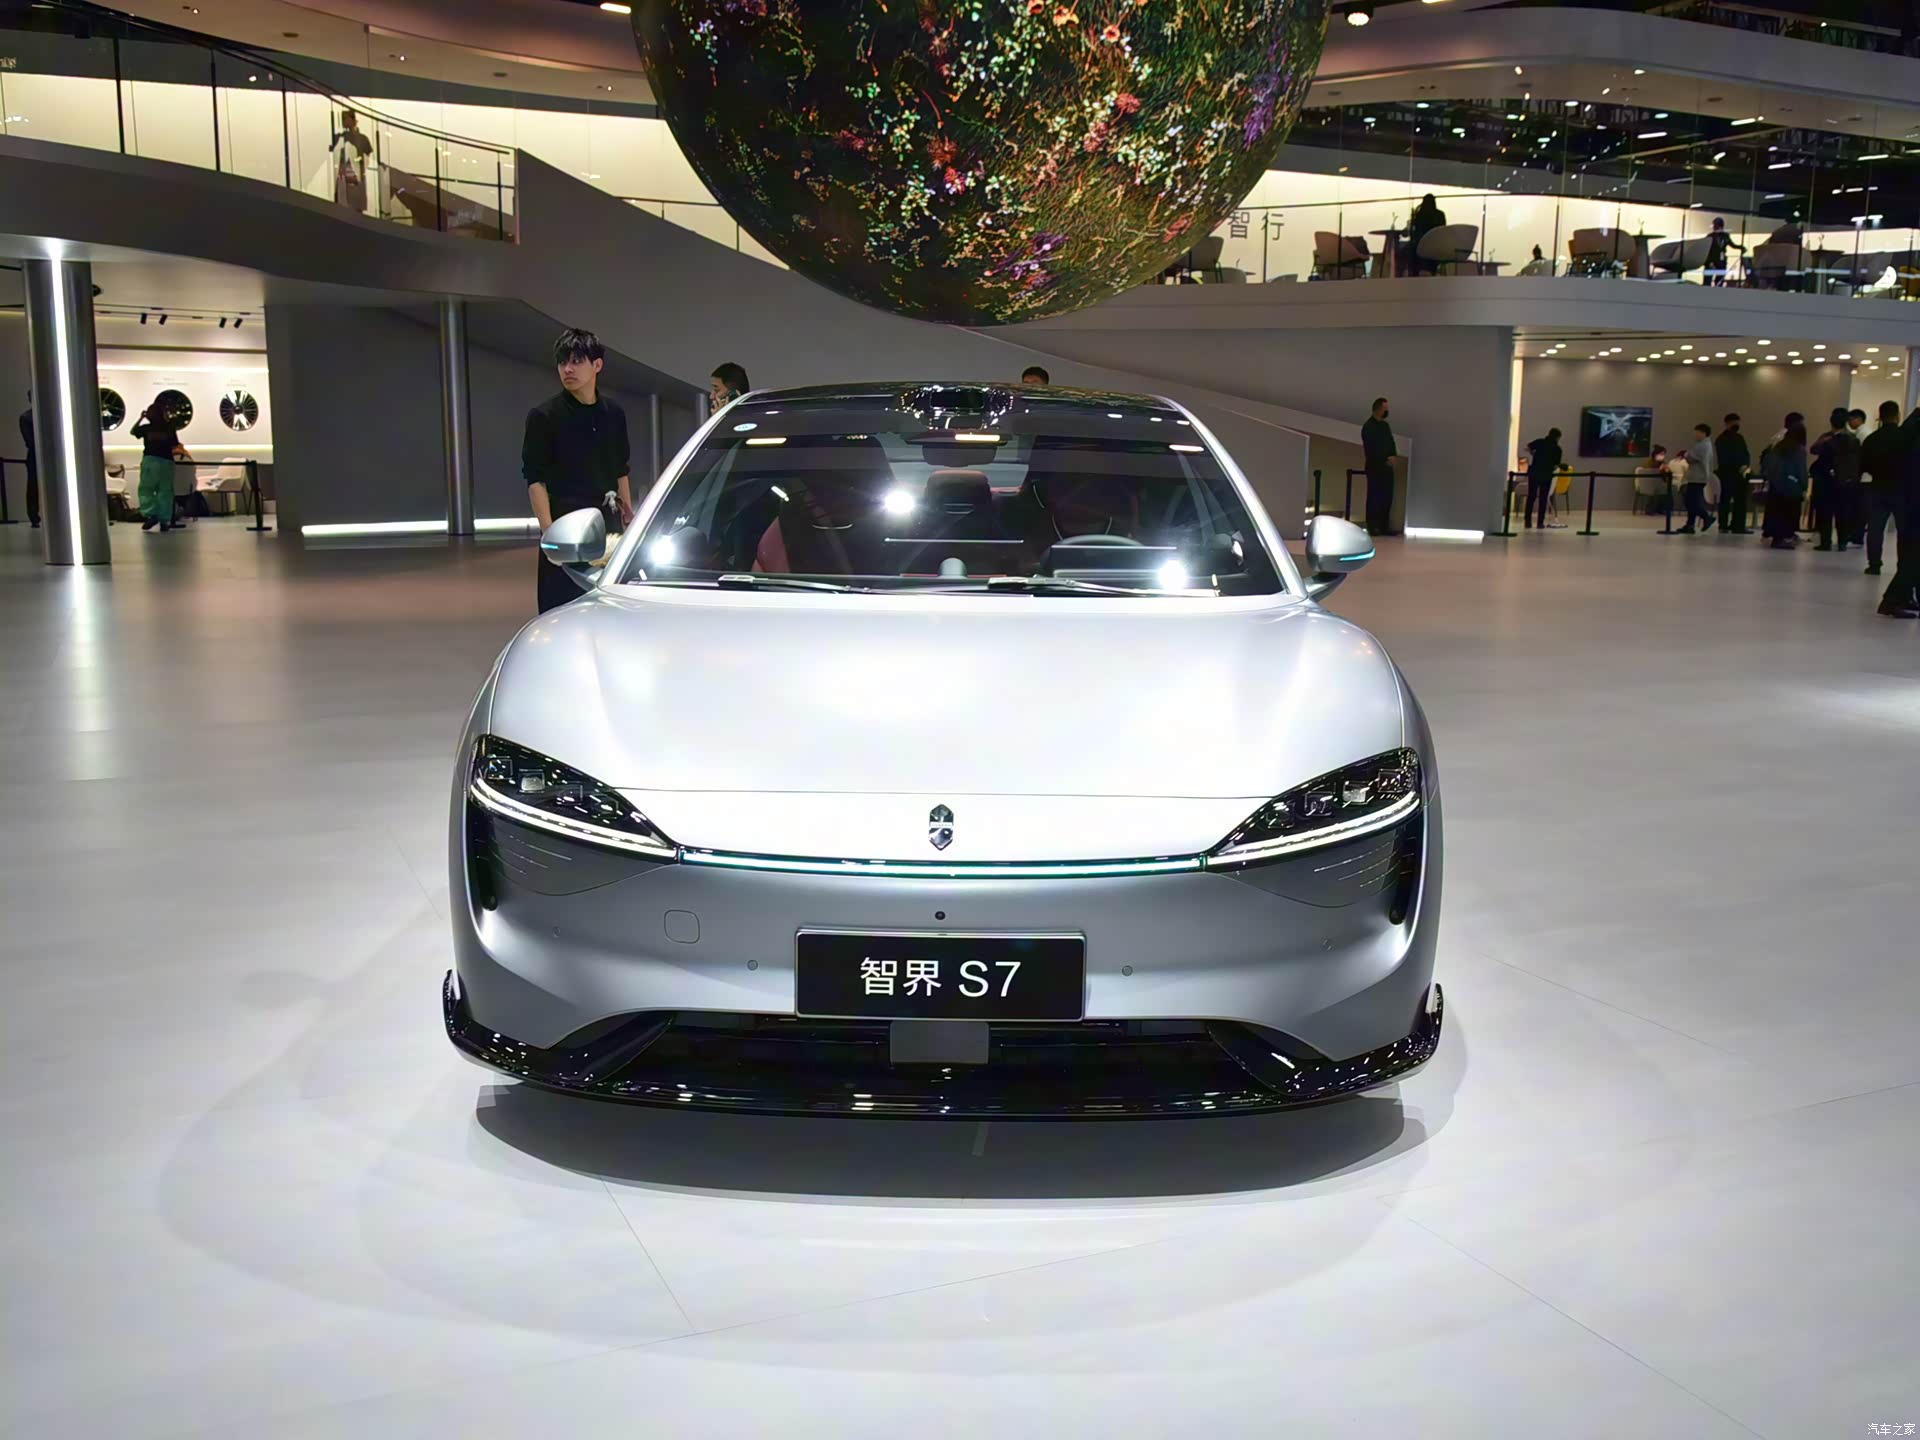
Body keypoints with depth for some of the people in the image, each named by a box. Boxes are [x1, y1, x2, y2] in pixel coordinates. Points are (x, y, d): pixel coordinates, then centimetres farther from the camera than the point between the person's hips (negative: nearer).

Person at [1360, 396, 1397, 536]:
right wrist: (1385, 460, -14)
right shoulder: (1368, 427, -7)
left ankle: (1384, 526, 9)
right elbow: (1371, 449, -14)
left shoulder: (1385, 425, 16)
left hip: (1387, 467, 7)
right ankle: (1372, 527, -3)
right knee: (1374, 497, -6)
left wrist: (1393, 456, -5)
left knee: (1387, 497, 5)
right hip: (1375, 467, -7)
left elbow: (1391, 443, 15)